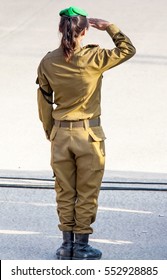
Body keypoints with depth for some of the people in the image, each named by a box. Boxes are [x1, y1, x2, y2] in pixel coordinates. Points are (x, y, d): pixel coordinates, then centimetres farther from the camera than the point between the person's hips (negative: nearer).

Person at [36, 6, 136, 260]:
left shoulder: (48, 63, -5)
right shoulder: (94, 58, -15)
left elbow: (44, 102, 4)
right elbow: (127, 49, 0)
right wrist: (108, 27, 4)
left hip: (61, 134, 3)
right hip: (89, 134, -3)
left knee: (64, 193, 14)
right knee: (87, 193, 9)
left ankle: (67, 245, 20)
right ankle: (82, 246, 15)